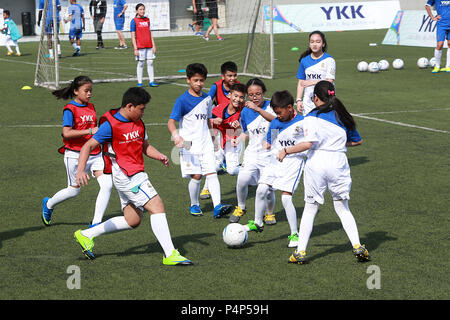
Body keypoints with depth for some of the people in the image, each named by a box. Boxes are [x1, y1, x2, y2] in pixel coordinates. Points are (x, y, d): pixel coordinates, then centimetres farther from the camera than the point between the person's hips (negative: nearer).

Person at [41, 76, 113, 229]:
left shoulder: (91, 107, 11)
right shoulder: (70, 109, -11)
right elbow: (66, 133, -23)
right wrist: (90, 131, -26)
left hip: (94, 154, 6)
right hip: (75, 155, -6)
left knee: (107, 185, -11)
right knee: (74, 190, 8)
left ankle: (96, 223, -4)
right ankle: (48, 204, 38)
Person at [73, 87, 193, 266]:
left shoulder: (138, 123, 13)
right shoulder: (111, 125, -12)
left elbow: (146, 147, 23)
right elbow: (88, 146, -12)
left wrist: (160, 156, 2)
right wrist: (80, 170, -25)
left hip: (136, 175, 9)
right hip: (126, 176, -9)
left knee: (132, 221, 12)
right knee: (157, 207, -15)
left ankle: (86, 235, 22)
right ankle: (170, 255, -15)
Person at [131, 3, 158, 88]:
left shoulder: (147, 20, 13)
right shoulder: (134, 21, -3)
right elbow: (133, 36, -5)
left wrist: (153, 46, 13)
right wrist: (135, 49, -11)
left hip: (149, 46, 5)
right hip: (140, 46, -5)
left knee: (150, 62, 2)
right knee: (140, 63, -2)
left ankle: (151, 81, 6)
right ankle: (139, 82, 4)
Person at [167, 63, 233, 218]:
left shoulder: (207, 99, 10)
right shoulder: (182, 100, -8)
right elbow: (171, 122, -16)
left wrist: (212, 133, 31)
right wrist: (175, 135, -34)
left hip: (206, 143, 5)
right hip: (189, 145, -5)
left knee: (211, 173, -7)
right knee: (196, 175, -5)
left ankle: (217, 207, -14)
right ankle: (194, 205, 17)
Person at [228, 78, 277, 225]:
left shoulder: (271, 106, -7)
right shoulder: (245, 112, 5)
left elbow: (276, 119, -30)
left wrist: (258, 109, -41)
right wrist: (238, 140, 1)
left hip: (270, 154, -3)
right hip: (252, 152, 3)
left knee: (267, 188, -8)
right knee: (242, 179, -19)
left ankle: (270, 213, 23)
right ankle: (241, 208, 8)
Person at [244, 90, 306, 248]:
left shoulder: (302, 122, -7)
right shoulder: (275, 123, 6)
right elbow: (269, 144, 15)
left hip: (293, 162, -5)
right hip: (275, 161, 5)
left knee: (286, 197, -13)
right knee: (261, 189, -9)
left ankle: (295, 234, -1)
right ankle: (258, 223, 12)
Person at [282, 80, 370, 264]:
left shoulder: (312, 117, -4)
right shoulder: (342, 116, 11)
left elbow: (308, 143, -15)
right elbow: (357, 141, 18)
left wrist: (286, 151, -4)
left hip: (316, 164, -3)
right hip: (339, 164, 3)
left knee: (310, 208, 6)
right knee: (343, 208, 14)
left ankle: (301, 251, 5)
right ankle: (357, 246, 2)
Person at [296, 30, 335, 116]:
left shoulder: (329, 60, -4)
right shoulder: (304, 60, 8)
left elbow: (330, 81, -11)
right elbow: (301, 82, 13)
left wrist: (312, 82, -21)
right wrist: (298, 100, 5)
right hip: (308, 102, 4)